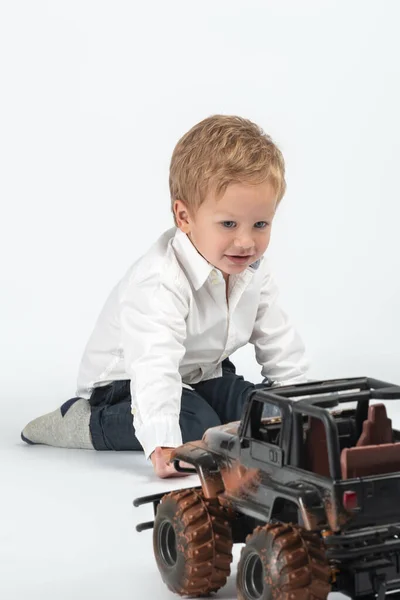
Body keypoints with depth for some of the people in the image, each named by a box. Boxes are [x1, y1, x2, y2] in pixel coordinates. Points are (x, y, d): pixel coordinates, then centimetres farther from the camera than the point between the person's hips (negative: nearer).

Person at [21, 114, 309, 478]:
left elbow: (278, 340, 3)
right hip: (125, 381, -7)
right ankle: (83, 422, -13)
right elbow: (154, 367, -45)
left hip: (202, 375, 7)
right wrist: (162, 446, -55)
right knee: (197, 428, -29)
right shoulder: (160, 283, -35)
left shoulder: (253, 269, -9)